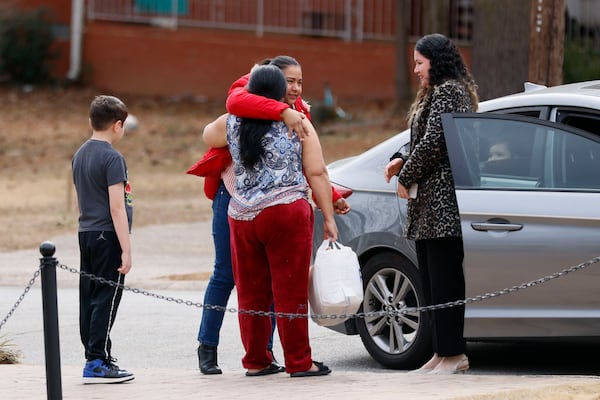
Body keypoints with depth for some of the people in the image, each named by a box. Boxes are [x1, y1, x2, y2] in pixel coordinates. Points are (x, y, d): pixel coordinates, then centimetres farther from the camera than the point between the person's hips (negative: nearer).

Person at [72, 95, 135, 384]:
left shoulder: (80, 155, 12)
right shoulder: (112, 158, -14)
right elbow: (117, 207, -17)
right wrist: (126, 250, -17)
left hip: (86, 233, 8)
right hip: (108, 237, -8)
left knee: (89, 299, 9)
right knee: (106, 300, -6)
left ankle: (95, 358, 15)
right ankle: (97, 363, -7)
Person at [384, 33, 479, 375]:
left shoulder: (446, 92, -11)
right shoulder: (437, 93, 22)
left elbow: (432, 143, -17)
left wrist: (406, 178, -7)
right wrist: (402, 161, 9)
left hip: (442, 202, -11)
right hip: (431, 205, 11)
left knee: (444, 278, -10)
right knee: (432, 279, 11)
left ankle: (452, 353, -10)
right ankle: (444, 351, 13)